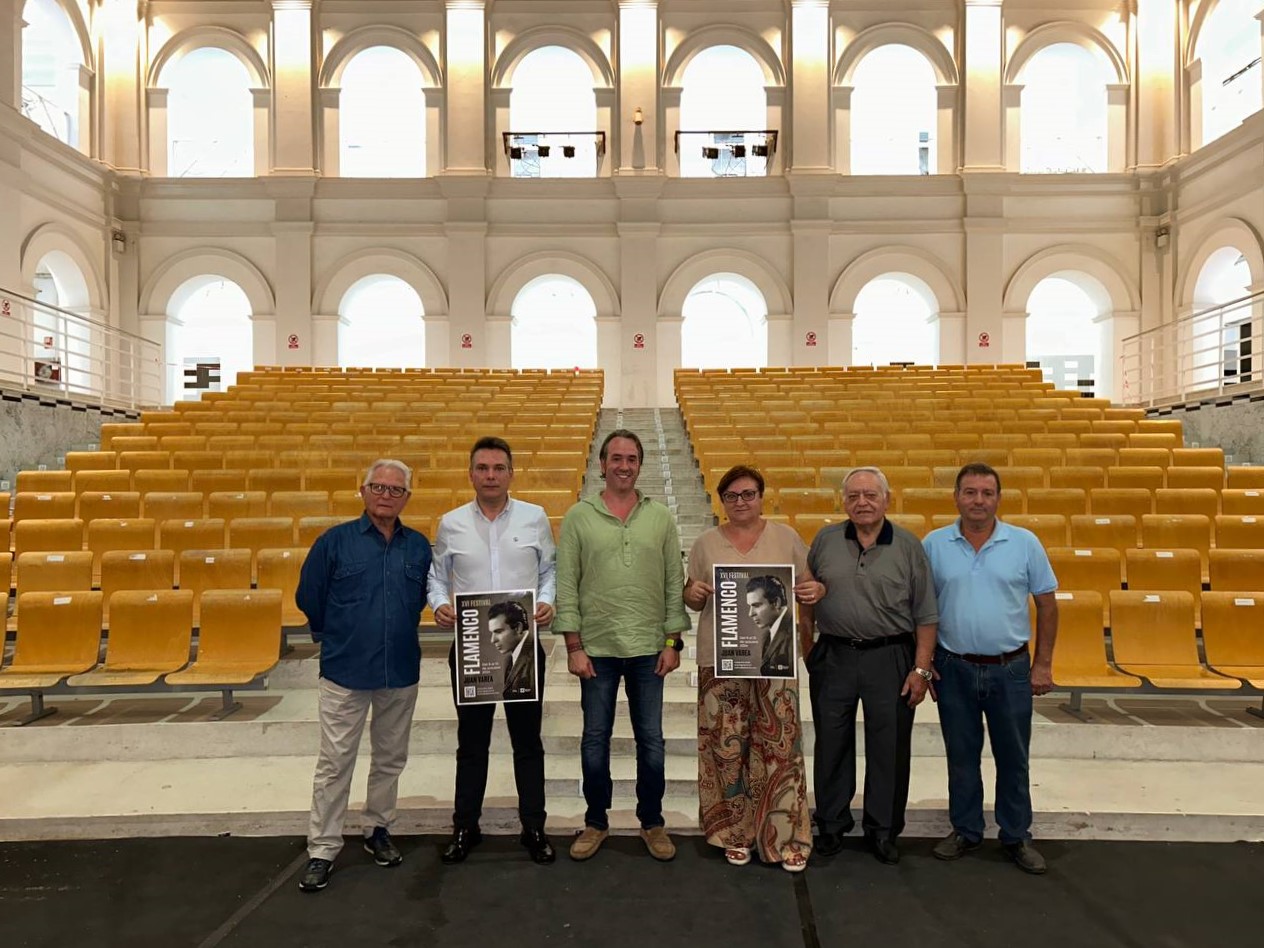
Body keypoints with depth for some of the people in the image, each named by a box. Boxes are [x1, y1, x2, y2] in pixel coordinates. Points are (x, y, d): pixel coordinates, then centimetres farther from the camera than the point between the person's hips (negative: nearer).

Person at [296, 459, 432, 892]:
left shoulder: (419, 546, 0)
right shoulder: (335, 541, -7)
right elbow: (308, 597, 3)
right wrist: (334, 637, 10)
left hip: (401, 672, 3)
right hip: (345, 673, -3)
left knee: (390, 759, 15)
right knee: (335, 763, 4)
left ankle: (378, 829, 33)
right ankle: (322, 850, 15)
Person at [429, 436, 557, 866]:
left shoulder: (535, 518, 0)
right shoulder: (451, 523, 2)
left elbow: (550, 569, 7)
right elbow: (437, 576, 10)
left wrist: (547, 602, -11)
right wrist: (439, 605, -9)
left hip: (524, 644, 0)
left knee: (527, 740, 9)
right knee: (471, 742, 12)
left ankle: (533, 827, 24)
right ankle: (465, 827, 28)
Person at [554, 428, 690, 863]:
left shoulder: (660, 518, 3)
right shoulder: (578, 517, -1)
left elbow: (675, 583, 4)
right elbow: (566, 585, -2)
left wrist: (673, 642, -1)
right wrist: (574, 646, -6)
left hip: (649, 648, 1)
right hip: (596, 649, -1)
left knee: (651, 741, 10)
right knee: (595, 741, 10)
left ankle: (652, 823, 28)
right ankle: (595, 822, 28)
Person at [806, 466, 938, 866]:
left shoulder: (909, 546, -2)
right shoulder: (825, 541, 3)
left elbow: (926, 615, 0)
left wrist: (921, 668, -5)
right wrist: (806, 646, 6)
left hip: (890, 659, -1)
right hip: (833, 657, 2)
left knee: (889, 748, 7)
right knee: (832, 745, 11)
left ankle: (883, 830, 25)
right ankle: (832, 825, 28)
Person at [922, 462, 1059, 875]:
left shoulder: (1024, 543, -3)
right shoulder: (934, 545, -2)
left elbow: (1046, 604, 2)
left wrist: (1043, 663, 0)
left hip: (1011, 669, 0)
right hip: (954, 669, 0)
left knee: (1013, 758, 11)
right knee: (961, 756, 13)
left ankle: (1016, 837, 28)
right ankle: (965, 831, 29)